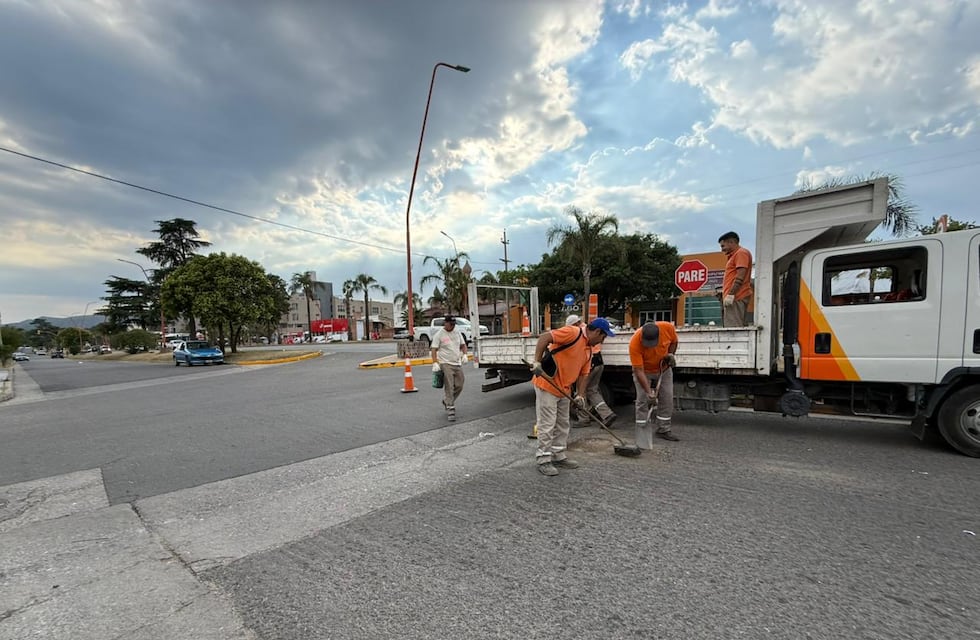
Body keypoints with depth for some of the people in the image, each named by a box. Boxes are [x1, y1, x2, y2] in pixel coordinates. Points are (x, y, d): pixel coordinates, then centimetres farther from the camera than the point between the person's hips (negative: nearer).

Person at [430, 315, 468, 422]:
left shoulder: (457, 333, 12)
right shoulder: (439, 335, -6)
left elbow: (463, 345, 20)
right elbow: (434, 350, -9)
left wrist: (464, 354, 1)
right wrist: (435, 363, -20)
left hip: (458, 364, 6)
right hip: (445, 364, -6)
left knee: (459, 386, 7)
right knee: (449, 387, -9)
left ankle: (446, 401, 30)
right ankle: (450, 410, -3)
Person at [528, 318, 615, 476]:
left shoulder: (589, 350, 13)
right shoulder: (573, 332, -16)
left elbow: (583, 374, 14)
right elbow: (544, 337, -24)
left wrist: (581, 395, 3)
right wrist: (537, 362, -29)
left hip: (564, 390, 9)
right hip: (547, 386, -9)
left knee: (562, 425, 17)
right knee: (547, 425, -2)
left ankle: (558, 456, 29)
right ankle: (543, 460, 8)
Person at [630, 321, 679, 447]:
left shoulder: (668, 328, -29)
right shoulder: (635, 343, -37)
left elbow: (674, 341, -2)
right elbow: (639, 371, -34)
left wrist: (670, 354, -19)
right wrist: (649, 392, -38)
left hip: (664, 369, 4)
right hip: (644, 371, -3)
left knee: (667, 398, 4)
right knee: (643, 400, -8)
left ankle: (664, 430, 16)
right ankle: (642, 432, 1)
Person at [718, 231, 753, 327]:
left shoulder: (741, 252, -3)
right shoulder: (735, 255, 26)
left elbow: (740, 276, -15)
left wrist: (730, 294, -21)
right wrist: (725, 294, 18)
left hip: (736, 298, -10)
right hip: (734, 298, 10)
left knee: (734, 330, -14)